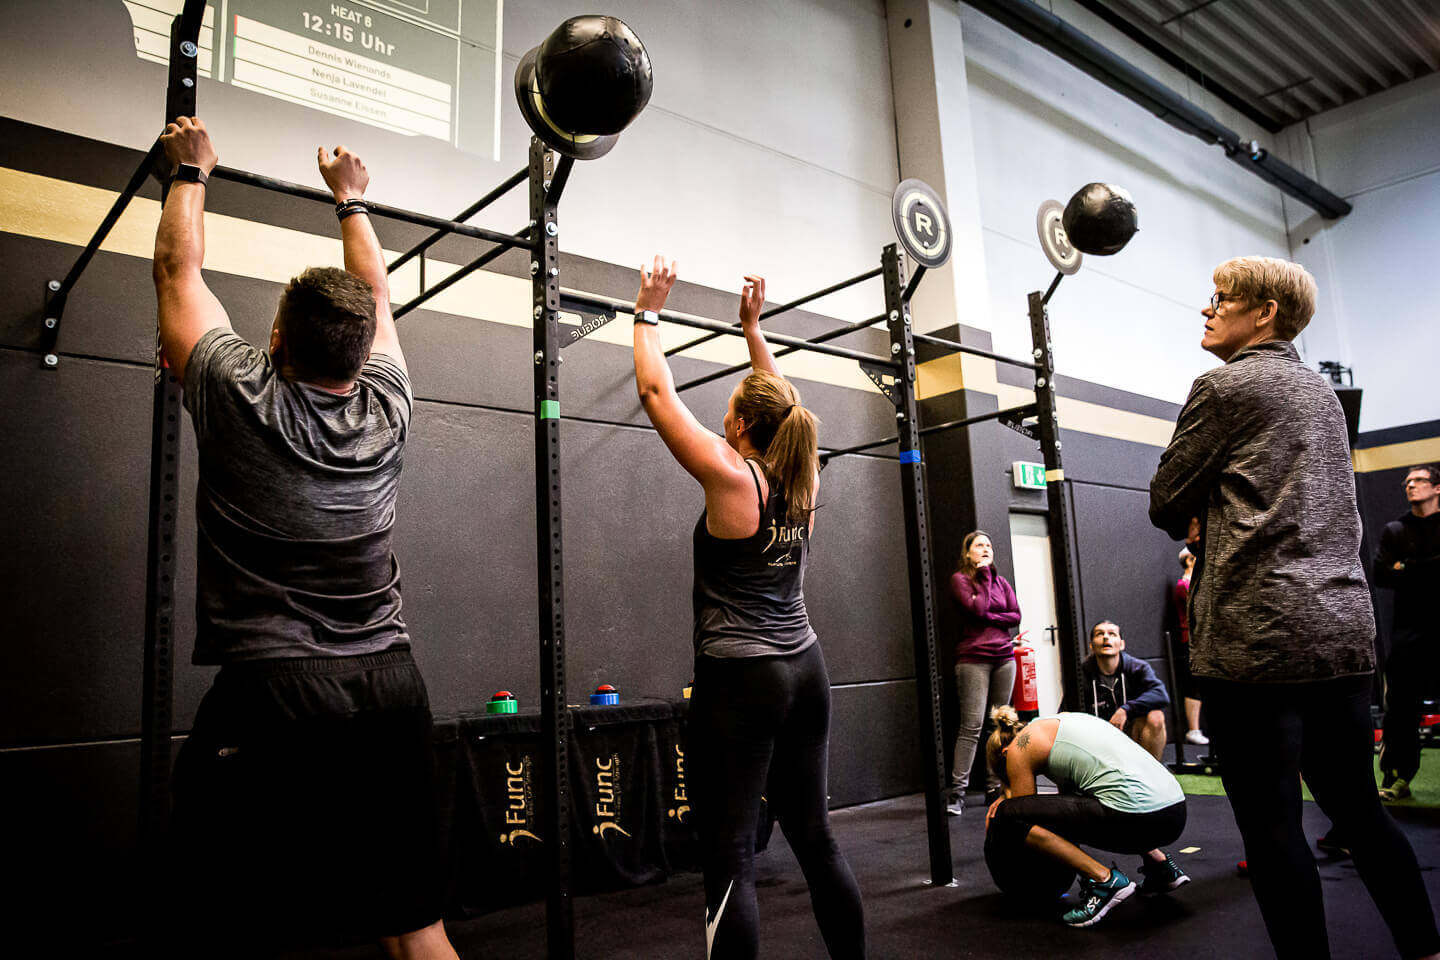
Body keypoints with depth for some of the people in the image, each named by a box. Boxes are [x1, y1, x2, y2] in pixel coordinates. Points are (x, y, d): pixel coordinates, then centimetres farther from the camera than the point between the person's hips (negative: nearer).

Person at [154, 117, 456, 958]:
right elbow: (375, 298, 23)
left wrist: (192, 172, 28)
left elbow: (180, 270, 12)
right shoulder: (387, 408, 4)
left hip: (269, 697, -3)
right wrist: (352, 199, 37)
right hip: (390, 690, 4)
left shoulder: (242, 400, -4)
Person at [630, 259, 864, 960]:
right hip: (803, 670, 7)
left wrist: (649, 312, 7)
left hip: (739, 678, -7)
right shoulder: (804, 480, 5)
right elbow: (776, 402, 22)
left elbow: (657, 391, -4)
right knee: (815, 838, 16)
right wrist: (752, 327, 29)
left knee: (729, 860, -1)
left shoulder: (732, 477, -12)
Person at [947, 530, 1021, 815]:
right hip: (973, 659, -5)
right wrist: (985, 577, -4)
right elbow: (977, 608, -13)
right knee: (972, 726, -11)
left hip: (1004, 657, 5)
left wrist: (988, 617, -7)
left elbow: (1016, 615, 8)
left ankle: (994, 787, 8)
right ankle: (957, 792, -10)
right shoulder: (960, 579, 1)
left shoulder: (1001, 581, 17)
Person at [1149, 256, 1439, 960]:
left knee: (1270, 821, -1)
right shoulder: (1321, 391, 19)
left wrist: (1199, 516, 17)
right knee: (1356, 803, 16)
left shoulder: (1224, 386, -5)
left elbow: (1165, 506, -2)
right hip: (1344, 624, 9)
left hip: (1259, 632, -8)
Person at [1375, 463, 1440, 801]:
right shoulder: (1394, 530, 13)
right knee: (1400, 704, -4)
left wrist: (1408, 570, -10)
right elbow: (1380, 575, 0)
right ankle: (1397, 777, 2)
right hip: (1410, 625, 1)